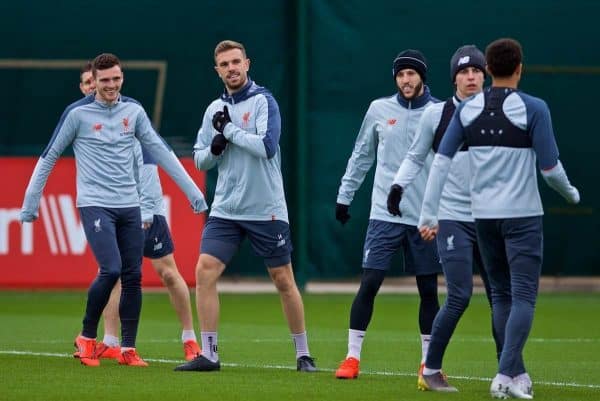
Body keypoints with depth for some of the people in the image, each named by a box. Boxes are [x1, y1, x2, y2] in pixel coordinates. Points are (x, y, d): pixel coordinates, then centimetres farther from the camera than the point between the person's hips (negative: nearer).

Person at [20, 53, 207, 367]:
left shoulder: (133, 111, 7)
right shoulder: (78, 113, -5)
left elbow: (160, 151, 13)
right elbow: (49, 157, 3)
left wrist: (191, 190, 10)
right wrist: (31, 200, 2)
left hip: (129, 206, 5)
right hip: (95, 205, -4)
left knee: (133, 276, 1)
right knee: (111, 270, -18)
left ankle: (128, 349, 10)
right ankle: (87, 338, 1)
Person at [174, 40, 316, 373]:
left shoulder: (263, 101, -7)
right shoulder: (215, 109, 10)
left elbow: (267, 146, -21)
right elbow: (200, 159, 14)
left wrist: (230, 129, -15)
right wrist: (215, 148, -7)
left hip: (266, 210, -5)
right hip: (225, 209, 5)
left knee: (283, 280, 3)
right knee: (204, 273, -8)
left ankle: (303, 354, 16)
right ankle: (208, 354, -2)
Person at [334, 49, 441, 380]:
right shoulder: (379, 109, 4)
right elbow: (361, 156, 13)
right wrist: (344, 196, 13)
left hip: (425, 217, 0)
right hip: (385, 214, 0)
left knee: (428, 290, 5)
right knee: (369, 284, -7)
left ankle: (428, 362, 16)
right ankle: (352, 357, -1)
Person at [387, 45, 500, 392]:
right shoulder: (437, 114, 0)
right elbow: (416, 157, 10)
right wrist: (399, 185, -6)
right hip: (452, 217, -3)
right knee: (459, 297, -12)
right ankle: (431, 371, 0)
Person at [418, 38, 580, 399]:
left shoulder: (468, 109, 2)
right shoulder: (533, 108, -9)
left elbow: (441, 161, -2)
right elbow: (550, 167, -8)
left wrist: (429, 214, 0)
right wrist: (571, 193, 12)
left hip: (483, 215, 4)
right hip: (522, 214, -4)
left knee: (501, 294, 15)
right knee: (524, 295, -4)